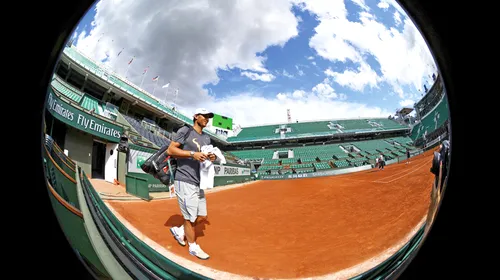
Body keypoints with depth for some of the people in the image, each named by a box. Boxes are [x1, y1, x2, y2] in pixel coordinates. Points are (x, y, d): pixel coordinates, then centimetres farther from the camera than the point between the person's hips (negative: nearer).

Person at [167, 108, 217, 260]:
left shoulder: (206, 138, 18)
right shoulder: (185, 131, -5)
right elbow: (170, 150, -12)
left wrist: (212, 158, -2)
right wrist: (192, 154, -21)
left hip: (198, 182, 8)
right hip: (185, 181, -8)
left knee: (202, 217, 12)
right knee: (190, 217, -1)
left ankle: (179, 231, 34)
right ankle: (193, 247, 17)